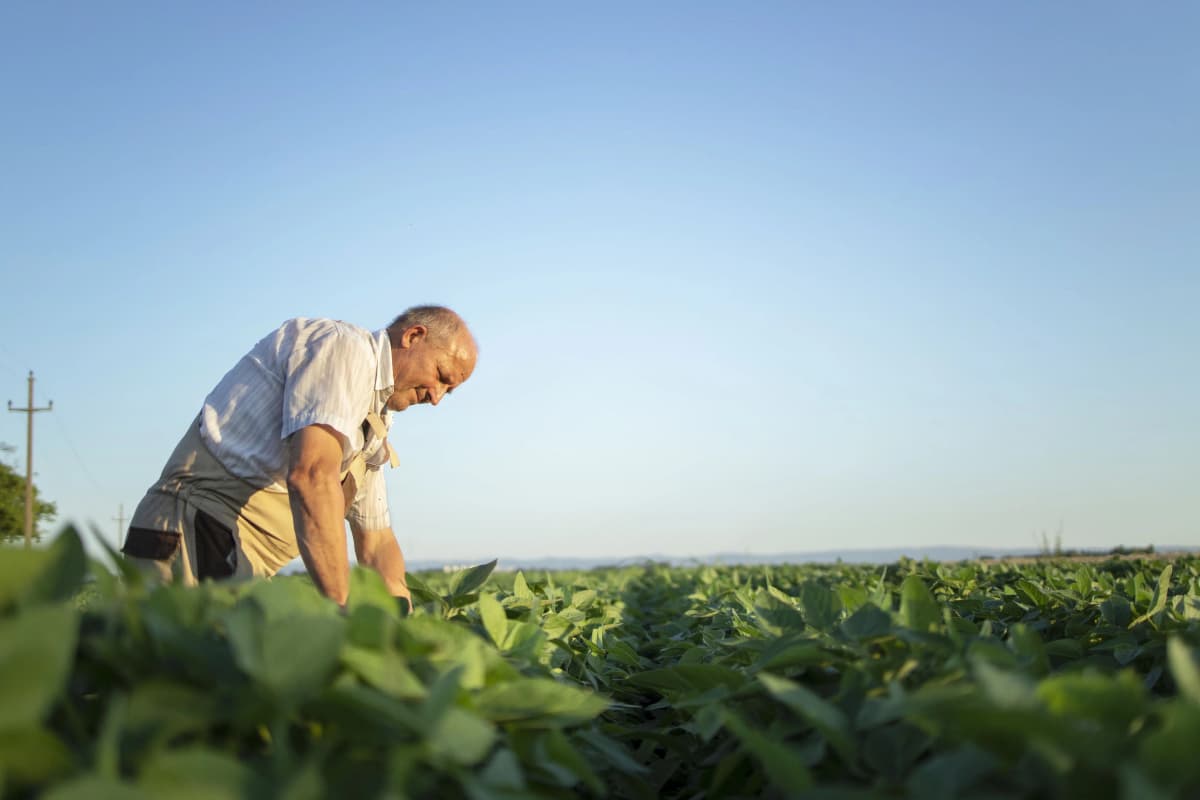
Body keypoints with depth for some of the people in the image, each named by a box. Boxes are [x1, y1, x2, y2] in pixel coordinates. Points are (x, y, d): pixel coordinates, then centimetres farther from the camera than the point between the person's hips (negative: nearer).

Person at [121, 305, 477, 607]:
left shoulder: (371, 429, 19)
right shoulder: (344, 346, -11)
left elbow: (377, 543, 20)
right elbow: (312, 474, -27)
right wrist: (343, 608, -27)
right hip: (198, 537, -10)